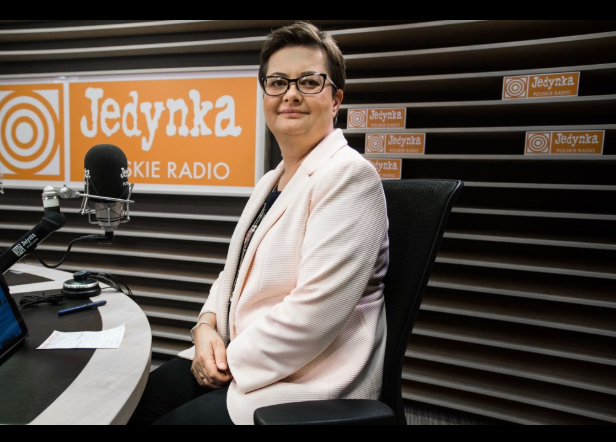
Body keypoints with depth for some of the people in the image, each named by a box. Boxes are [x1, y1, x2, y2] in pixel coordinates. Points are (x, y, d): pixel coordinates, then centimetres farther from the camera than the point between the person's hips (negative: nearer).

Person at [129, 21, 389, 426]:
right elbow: (237, 271, 14)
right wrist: (207, 325, -4)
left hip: (309, 383, -7)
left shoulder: (349, 176, -19)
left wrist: (231, 361, -14)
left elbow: (313, 314, -26)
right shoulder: (272, 181, 11)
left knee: (169, 421, -7)